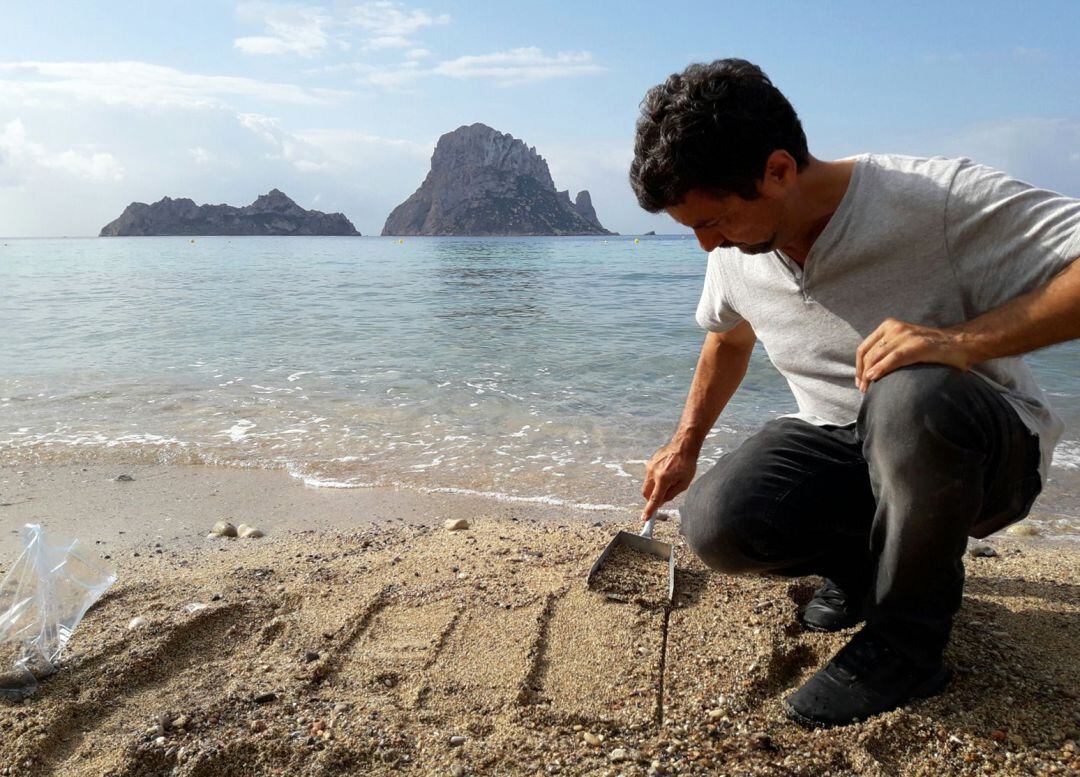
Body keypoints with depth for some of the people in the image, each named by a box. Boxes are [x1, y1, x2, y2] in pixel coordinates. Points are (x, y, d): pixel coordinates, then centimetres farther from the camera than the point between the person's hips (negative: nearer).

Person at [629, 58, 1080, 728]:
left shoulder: (939, 197, -23)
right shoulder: (736, 249, -3)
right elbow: (729, 337, 18)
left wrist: (965, 340, -40)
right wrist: (685, 446, 19)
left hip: (987, 448, -4)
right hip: (837, 446, 5)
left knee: (909, 396, -40)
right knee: (714, 525, -23)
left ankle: (909, 636, -13)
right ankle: (865, 563, 10)